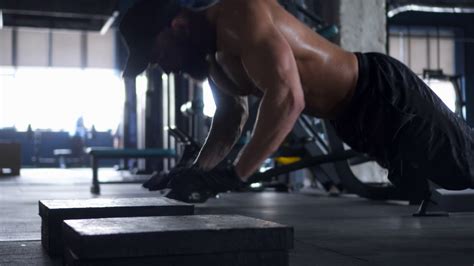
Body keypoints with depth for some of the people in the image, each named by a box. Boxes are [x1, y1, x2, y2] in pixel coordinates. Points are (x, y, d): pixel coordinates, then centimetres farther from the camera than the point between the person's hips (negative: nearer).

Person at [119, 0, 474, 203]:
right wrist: (197, 171, 5)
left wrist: (232, 176, -37)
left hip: (384, 94, -9)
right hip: (353, 118, 9)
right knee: (424, 191, 23)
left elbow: (288, 97, -40)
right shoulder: (213, 56, 3)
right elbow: (232, 116, 18)